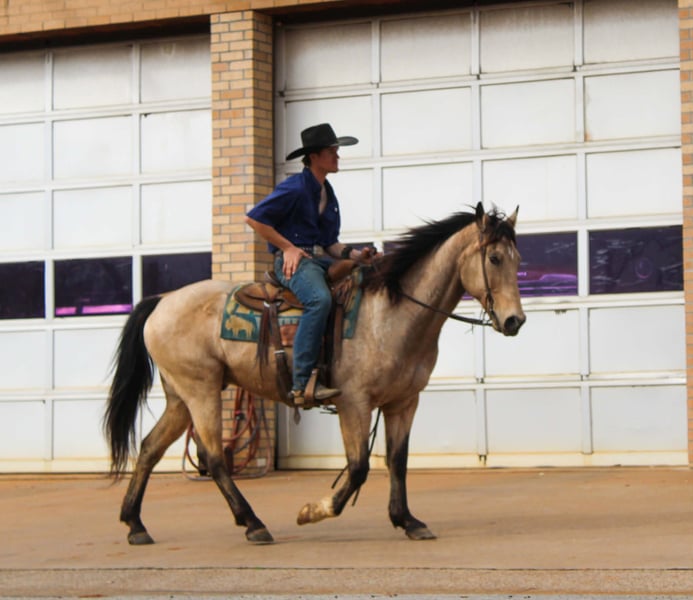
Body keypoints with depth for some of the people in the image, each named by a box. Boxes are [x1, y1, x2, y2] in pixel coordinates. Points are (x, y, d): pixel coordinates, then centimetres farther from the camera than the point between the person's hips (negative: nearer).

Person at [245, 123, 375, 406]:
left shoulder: (327, 193, 20)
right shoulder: (295, 188, -6)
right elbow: (254, 218, -10)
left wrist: (353, 254, 3)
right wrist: (288, 247, -10)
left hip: (322, 260, 9)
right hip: (294, 261, -9)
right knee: (320, 299, -37)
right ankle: (302, 384, -37)